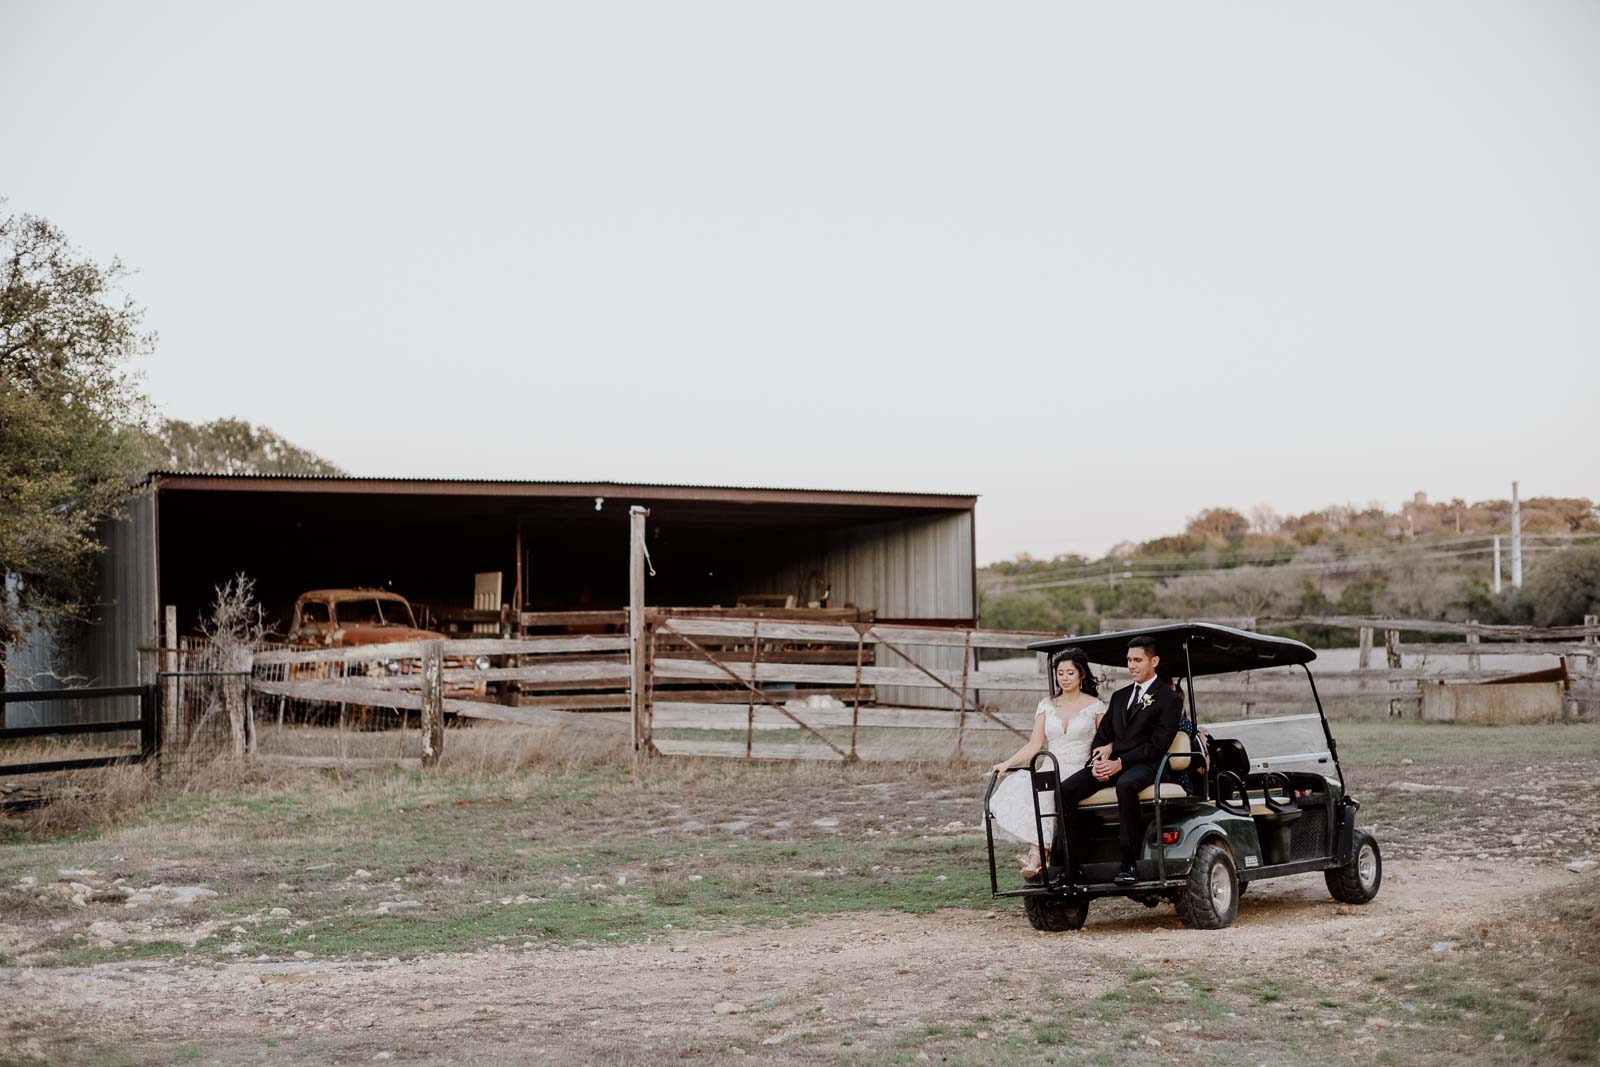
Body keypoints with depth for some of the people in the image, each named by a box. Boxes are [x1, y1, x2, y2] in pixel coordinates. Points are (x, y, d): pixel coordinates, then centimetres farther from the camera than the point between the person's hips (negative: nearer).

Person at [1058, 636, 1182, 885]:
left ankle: (1129, 862, -35)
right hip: (1110, 764, 6)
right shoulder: (1119, 696, 26)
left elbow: (1158, 744, -7)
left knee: (1126, 785, -42)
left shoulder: (1168, 699, 4)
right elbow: (1102, 735, 22)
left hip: (1145, 764, -6)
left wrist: (1120, 762, -16)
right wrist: (1097, 760, -1)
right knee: (1066, 789, -20)